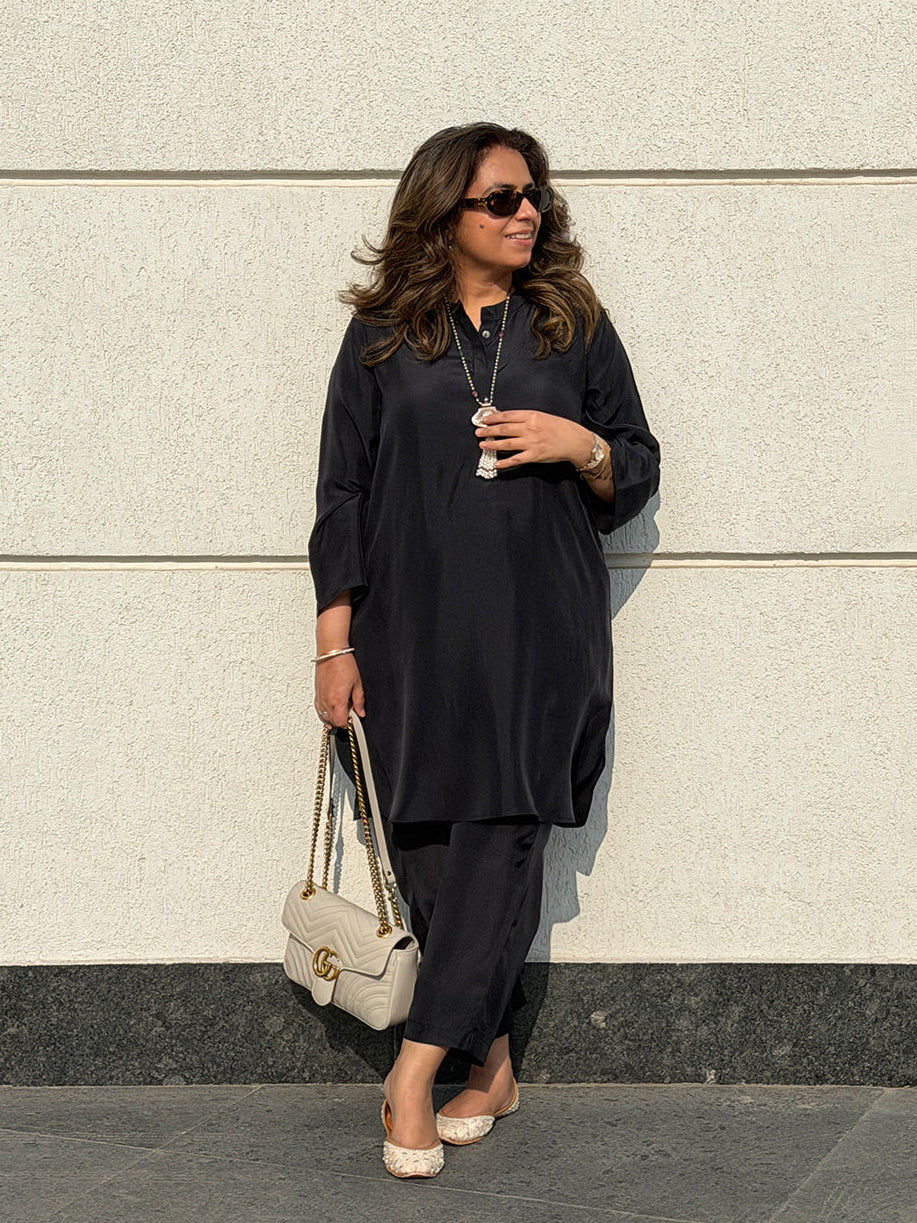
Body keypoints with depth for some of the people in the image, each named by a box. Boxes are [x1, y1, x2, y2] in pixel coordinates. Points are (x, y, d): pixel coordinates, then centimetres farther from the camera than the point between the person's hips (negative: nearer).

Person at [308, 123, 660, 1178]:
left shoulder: (573, 326, 9)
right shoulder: (382, 338, 8)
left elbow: (637, 475, 13)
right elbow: (343, 494, 7)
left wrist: (581, 447, -9)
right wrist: (334, 642, 1)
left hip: (539, 631, 0)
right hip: (412, 632, 1)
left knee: (499, 841, -10)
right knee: (425, 845, 0)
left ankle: (413, 1076, -5)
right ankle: (491, 1069, 14)